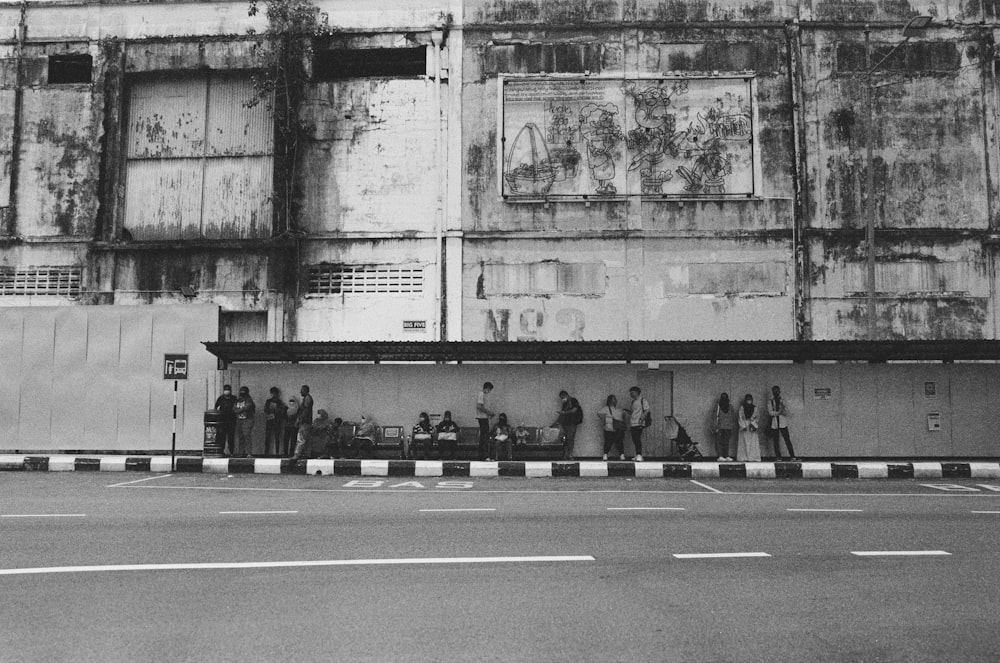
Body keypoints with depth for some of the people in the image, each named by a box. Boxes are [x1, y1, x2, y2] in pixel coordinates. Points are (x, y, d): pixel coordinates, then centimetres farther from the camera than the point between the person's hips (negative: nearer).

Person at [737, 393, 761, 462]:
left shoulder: (754, 408, 11)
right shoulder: (742, 407, 7)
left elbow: (755, 417, 4)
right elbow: (741, 417, 1)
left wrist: (753, 425, -10)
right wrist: (743, 426, -9)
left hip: (752, 427, 1)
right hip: (744, 426, -1)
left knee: (753, 443, -5)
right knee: (744, 443, -4)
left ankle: (754, 457, -6)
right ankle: (744, 457, -4)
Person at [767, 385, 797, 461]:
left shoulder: (783, 401, 7)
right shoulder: (770, 402, 7)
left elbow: (786, 412, -3)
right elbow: (770, 412, -6)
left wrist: (783, 409, -21)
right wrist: (778, 412, -17)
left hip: (783, 423, 0)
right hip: (774, 424, 1)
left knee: (787, 440, -5)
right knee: (775, 441, 0)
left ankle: (792, 456, -4)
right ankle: (778, 457, 5)